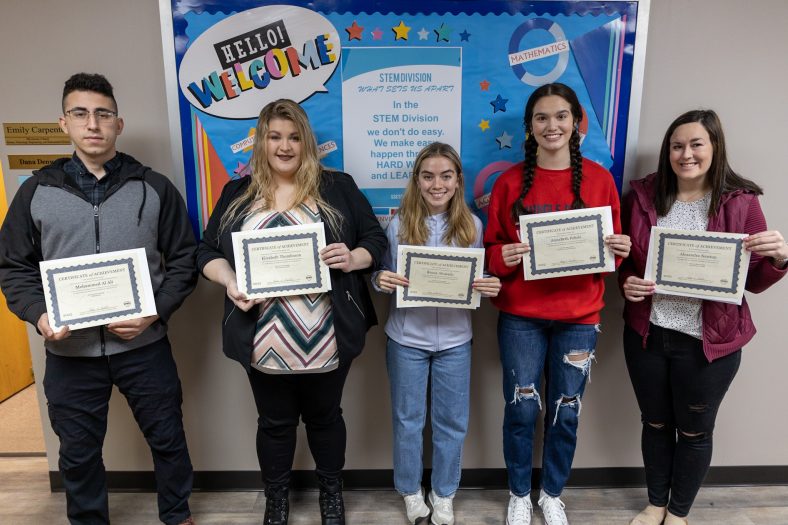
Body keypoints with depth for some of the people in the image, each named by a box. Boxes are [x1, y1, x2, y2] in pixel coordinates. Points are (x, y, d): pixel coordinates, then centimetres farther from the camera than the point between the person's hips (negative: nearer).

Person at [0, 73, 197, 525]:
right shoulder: (37, 191, 3)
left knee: (168, 438, 14)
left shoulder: (155, 188, -1)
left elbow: (184, 260, -1)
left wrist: (155, 312, -14)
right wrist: (39, 315, -11)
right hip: (69, 352, 1)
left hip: (144, 346, -1)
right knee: (79, 453, 18)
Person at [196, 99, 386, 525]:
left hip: (326, 338, -1)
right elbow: (207, 251, 7)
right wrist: (229, 282, -14)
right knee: (274, 423, 19)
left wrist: (352, 259, -19)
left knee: (325, 417, 19)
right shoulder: (237, 194, 6)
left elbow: (376, 240, 2)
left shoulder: (338, 187, 1)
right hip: (265, 341, 1)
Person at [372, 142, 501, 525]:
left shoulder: (471, 225, -3)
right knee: (407, 419, 15)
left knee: (452, 421, 15)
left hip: (455, 340, 1)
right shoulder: (398, 224, -7)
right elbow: (380, 276, 1)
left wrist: (490, 288, -16)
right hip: (406, 340, -1)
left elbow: (479, 281, 5)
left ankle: (443, 494, 38)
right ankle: (410, 491, 39)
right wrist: (380, 280, -21)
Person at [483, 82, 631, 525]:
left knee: (566, 412, 12)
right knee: (522, 408, 8)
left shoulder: (599, 179, 1)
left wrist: (619, 250, -14)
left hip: (579, 316, 1)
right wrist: (504, 257, -20)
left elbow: (611, 246, 7)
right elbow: (491, 248, 1)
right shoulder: (510, 182, -2)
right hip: (521, 316, -1)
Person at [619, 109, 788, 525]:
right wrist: (626, 283, -13)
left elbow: (753, 282, -1)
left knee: (695, 431, 16)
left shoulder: (740, 202, -6)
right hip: (647, 334, 2)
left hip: (709, 341, -1)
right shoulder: (643, 195, -2)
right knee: (655, 423, 19)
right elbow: (623, 257, 7)